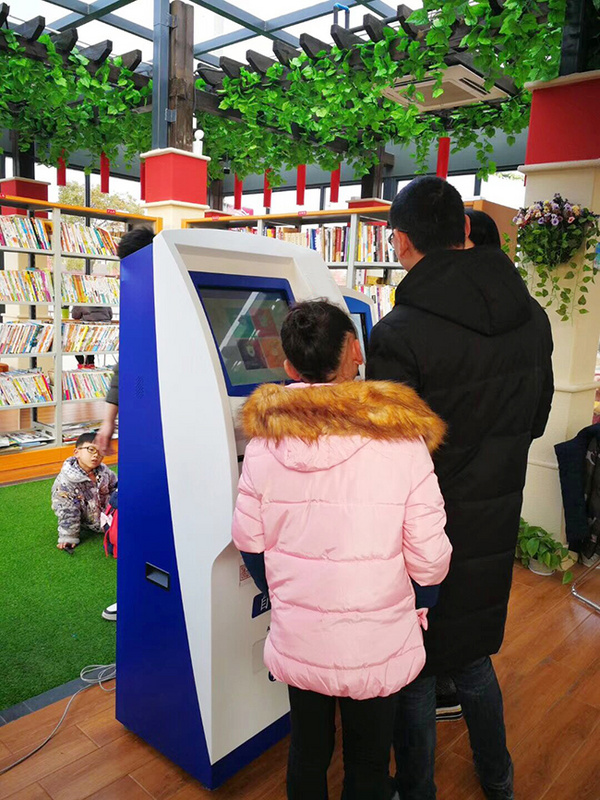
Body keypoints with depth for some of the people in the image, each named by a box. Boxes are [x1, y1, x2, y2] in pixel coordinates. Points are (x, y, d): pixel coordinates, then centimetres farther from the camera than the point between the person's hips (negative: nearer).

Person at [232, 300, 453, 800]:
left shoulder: (264, 439, -12)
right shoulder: (402, 442, -19)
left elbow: (249, 542, -2)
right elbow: (430, 561, -15)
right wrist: (416, 610, 7)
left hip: (297, 641, 2)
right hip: (377, 647, -2)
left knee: (308, 752, 27)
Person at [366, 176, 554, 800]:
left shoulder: (399, 336, -26)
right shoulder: (532, 317, -3)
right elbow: (535, 419, 9)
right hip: (495, 528, 7)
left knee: (414, 674, 16)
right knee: (473, 655, 28)